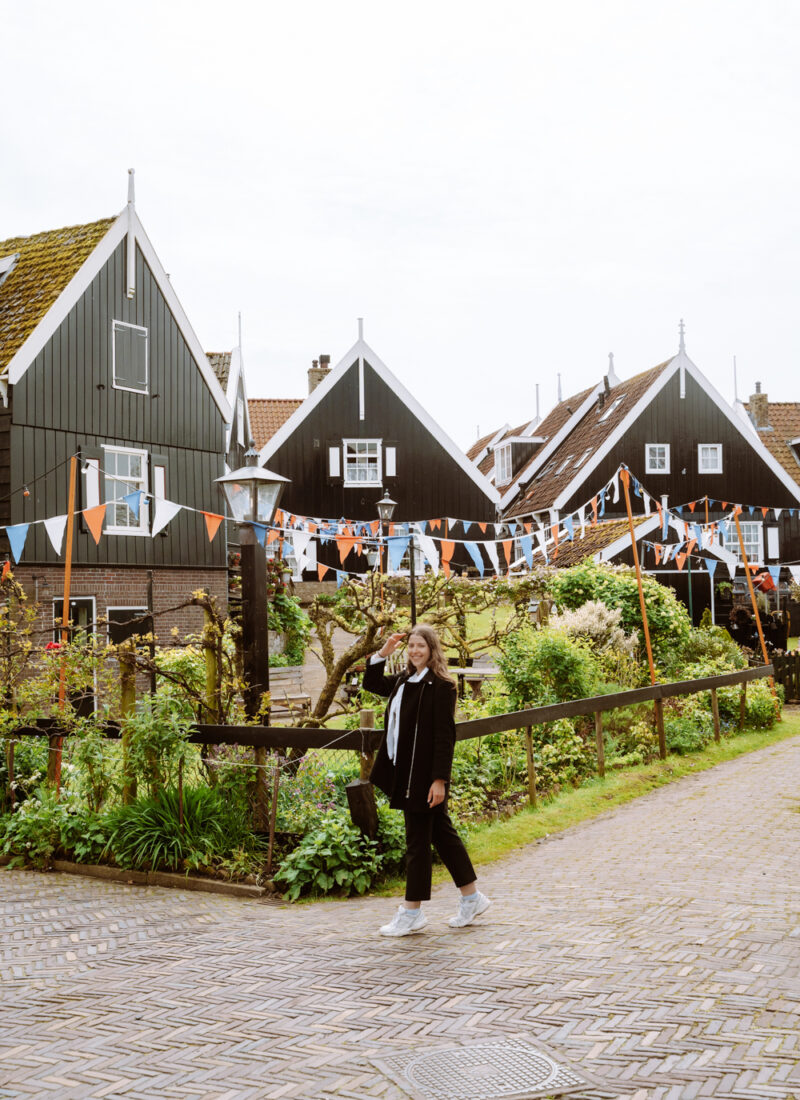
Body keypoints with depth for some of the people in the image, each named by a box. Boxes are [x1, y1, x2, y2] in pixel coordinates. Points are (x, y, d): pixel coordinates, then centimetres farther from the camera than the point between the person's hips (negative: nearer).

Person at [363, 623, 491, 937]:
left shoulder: (441, 686, -14)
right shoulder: (404, 681, 11)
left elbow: (445, 736, -17)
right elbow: (372, 684, 27)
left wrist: (439, 779, -20)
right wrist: (382, 654, 11)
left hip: (425, 775, -9)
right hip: (405, 771, 9)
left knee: (417, 840, -1)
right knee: (442, 834, 16)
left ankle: (412, 911, 9)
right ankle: (472, 898, 27)